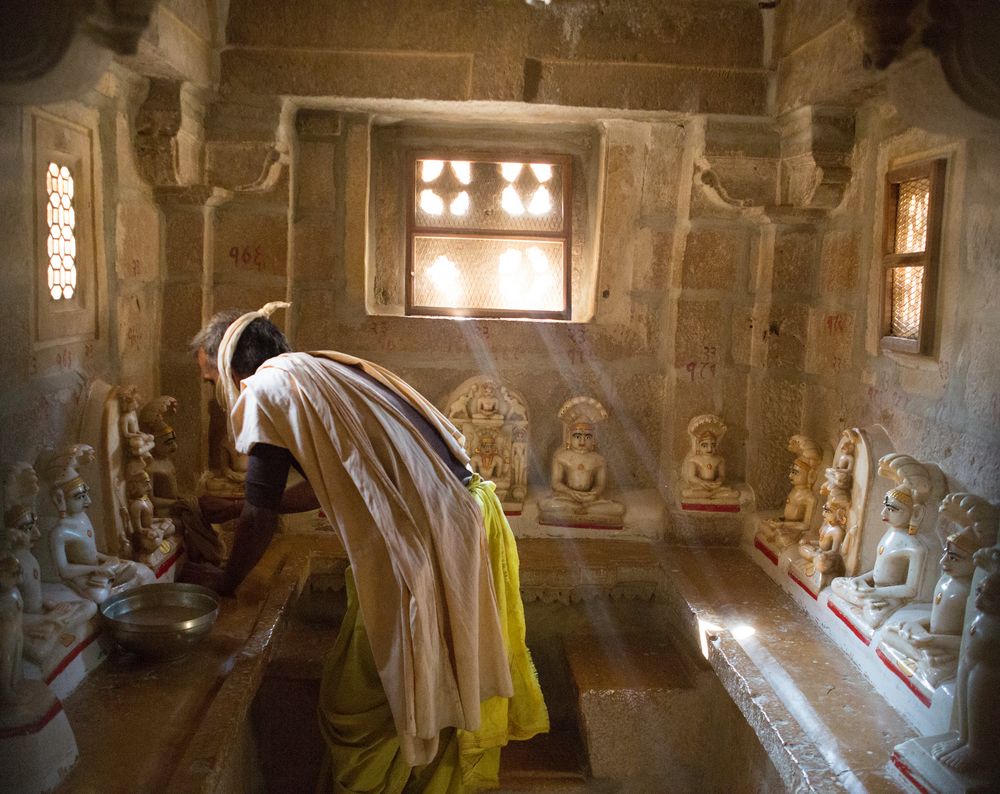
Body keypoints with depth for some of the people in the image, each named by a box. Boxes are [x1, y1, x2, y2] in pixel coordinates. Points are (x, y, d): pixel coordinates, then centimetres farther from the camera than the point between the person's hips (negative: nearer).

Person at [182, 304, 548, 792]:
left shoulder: (266, 391, -6)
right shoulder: (321, 372, 19)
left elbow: (261, 518, -2)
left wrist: (226, 581, 16)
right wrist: (234, 509, 36)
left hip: (418, 549, -9)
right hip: (472, 517, 9)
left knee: (355, 706, 11)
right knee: (453, 685, 26)